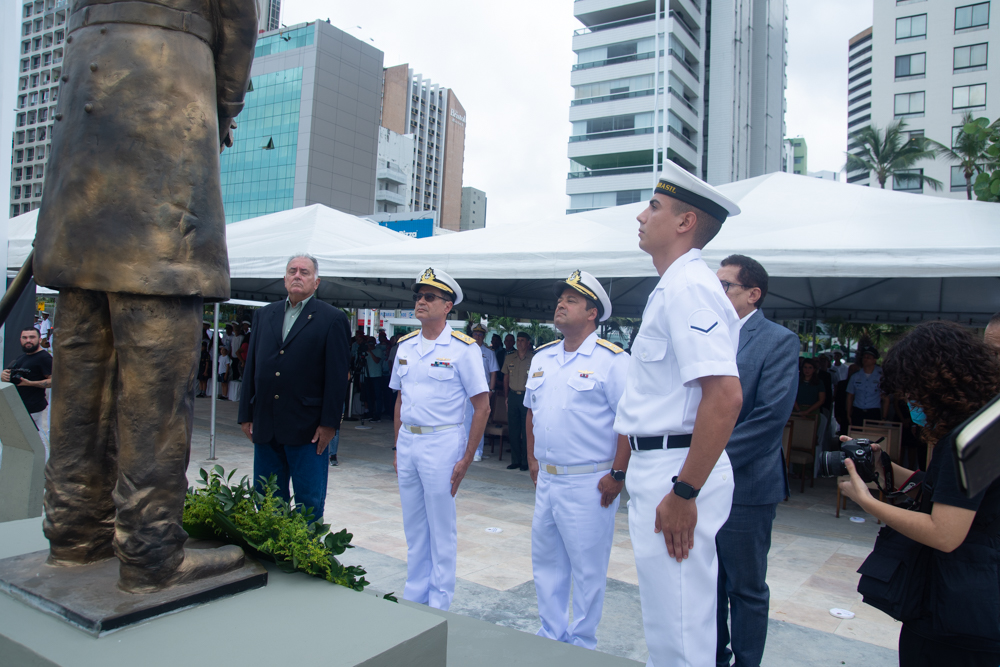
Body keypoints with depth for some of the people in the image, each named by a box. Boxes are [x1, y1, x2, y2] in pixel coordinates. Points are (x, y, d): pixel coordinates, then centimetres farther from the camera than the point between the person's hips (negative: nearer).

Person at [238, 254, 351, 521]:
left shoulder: (332, 319, -2)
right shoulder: (264, 315, 13)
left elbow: (338, 376, -7)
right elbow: (251, 367, 13)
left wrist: (329, 423, -12)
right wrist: (246, 415, 9)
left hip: (307, 429, -5)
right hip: (265, 427, 5)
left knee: (309, 503, 4)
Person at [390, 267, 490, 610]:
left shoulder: (462, 348, -9)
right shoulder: (405, 345, 9)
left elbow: (482, 407, -10)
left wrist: (466, 459, -13)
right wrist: (397, 447, 13)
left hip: (442, 442, -6)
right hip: (407, 442, 6)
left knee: (442, 528, 5)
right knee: (413, 525, 16)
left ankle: (439, 605, 20)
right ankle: (413, 597, 31)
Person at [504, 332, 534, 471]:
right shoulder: (509, 357, 9)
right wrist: (506, 397, 12)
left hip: (527, 396, -4)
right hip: (513, 395, 4)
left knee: (526, 430, 0)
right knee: (513, 429, 7)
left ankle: (525, 461, 9)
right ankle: (515, 460, 16)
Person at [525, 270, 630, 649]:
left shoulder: (611, 360, -12)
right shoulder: (542, 357, 10)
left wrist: (617, 474, -16)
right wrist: (532, 458, 15)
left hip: (589, 483, -7)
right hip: (546, 479, 7)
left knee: (587, 569, 7)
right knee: (546, 564, 18)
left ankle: (581, 646, 25)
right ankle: (551, 636, 36)